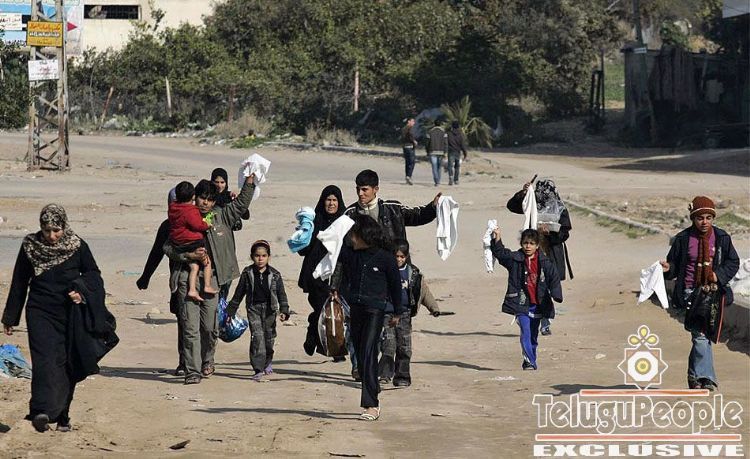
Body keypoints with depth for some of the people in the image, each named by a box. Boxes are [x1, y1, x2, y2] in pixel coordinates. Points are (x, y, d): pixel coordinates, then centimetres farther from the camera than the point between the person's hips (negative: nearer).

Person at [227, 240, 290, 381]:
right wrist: (231, 311, 7)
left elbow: (281, 294, 3)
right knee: (257, 336, -15)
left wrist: (284, 311, -9)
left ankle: (267, 363, 38)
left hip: (270, 309, 2)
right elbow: (238, 294, 6)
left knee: (269, 337, 12)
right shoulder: (247, 273, 0)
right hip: (253, 308, -2)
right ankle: (258, 369, -17)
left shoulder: (274, 275, 0)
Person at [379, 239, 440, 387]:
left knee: (404, 346, 3)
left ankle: (402, 376, 9)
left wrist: (433, 307, 4)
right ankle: (385, 374, -12)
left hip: (404, 314, 3)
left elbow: (424, 290, 11)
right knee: (388, 344, -13)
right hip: (387, 312, -2)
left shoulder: (413, 273, 7)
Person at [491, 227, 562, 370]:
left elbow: (554, 278, -2)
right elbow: (500, 253, -11)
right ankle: (529, 361, -17)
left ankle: (531, 361, 27)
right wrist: (497, 240, -27)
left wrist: (556, 294, -15)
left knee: (533, 335, 14)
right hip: (521, 304, -2)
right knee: (525, 332, -15)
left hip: (538, 305, 2)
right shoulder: (514, 258, -2)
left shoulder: (545, 262, 0)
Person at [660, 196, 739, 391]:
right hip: (691, 292, -2)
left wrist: (719, 275, -9)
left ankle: (694, 376, 23)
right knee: (700, 335, -12)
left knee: (703, 336, 7)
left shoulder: (721, 238, 3)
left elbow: (733, 262, 8)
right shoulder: (683, 239, -2)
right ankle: (706, 378, -7)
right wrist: (668, 268, -18)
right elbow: (675, 262, 5)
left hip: (714, 292, 2)